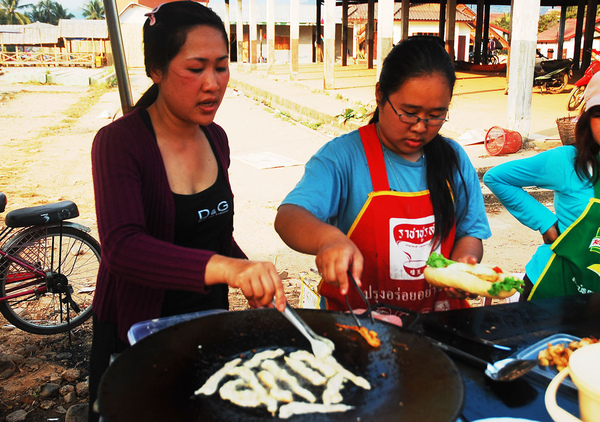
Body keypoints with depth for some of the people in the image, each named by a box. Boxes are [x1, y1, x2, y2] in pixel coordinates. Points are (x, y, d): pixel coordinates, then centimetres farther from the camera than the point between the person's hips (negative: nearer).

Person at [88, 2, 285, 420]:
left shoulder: (215, 138, 0)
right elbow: (122, 247, -35)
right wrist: (224, 266, -48)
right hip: (137, 334, -5)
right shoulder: (119, 143, -20)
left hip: (209, 321, 6)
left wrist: (253, 278, -5)